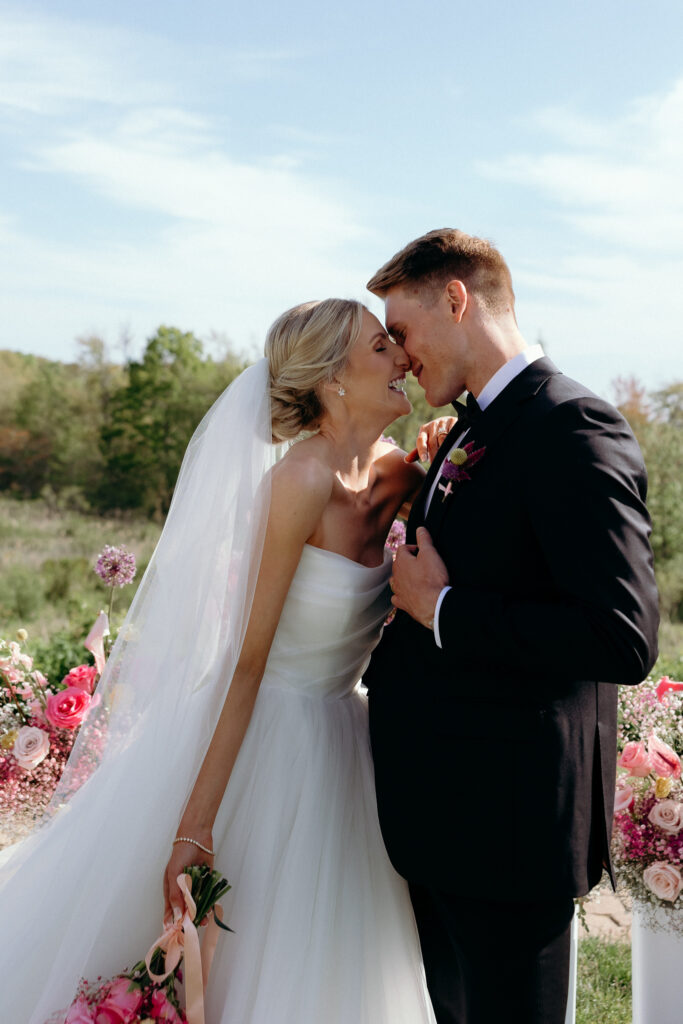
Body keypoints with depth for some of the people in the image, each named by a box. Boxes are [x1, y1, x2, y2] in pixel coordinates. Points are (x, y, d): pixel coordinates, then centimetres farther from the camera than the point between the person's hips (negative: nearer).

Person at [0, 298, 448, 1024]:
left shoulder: (393, 475, -1)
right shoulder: (302, 480, -23)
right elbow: (246, 658, -22)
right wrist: (196, 822, -23)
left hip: (336, 745, 7)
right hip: (252, 742, -7)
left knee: (317, 965, 20)